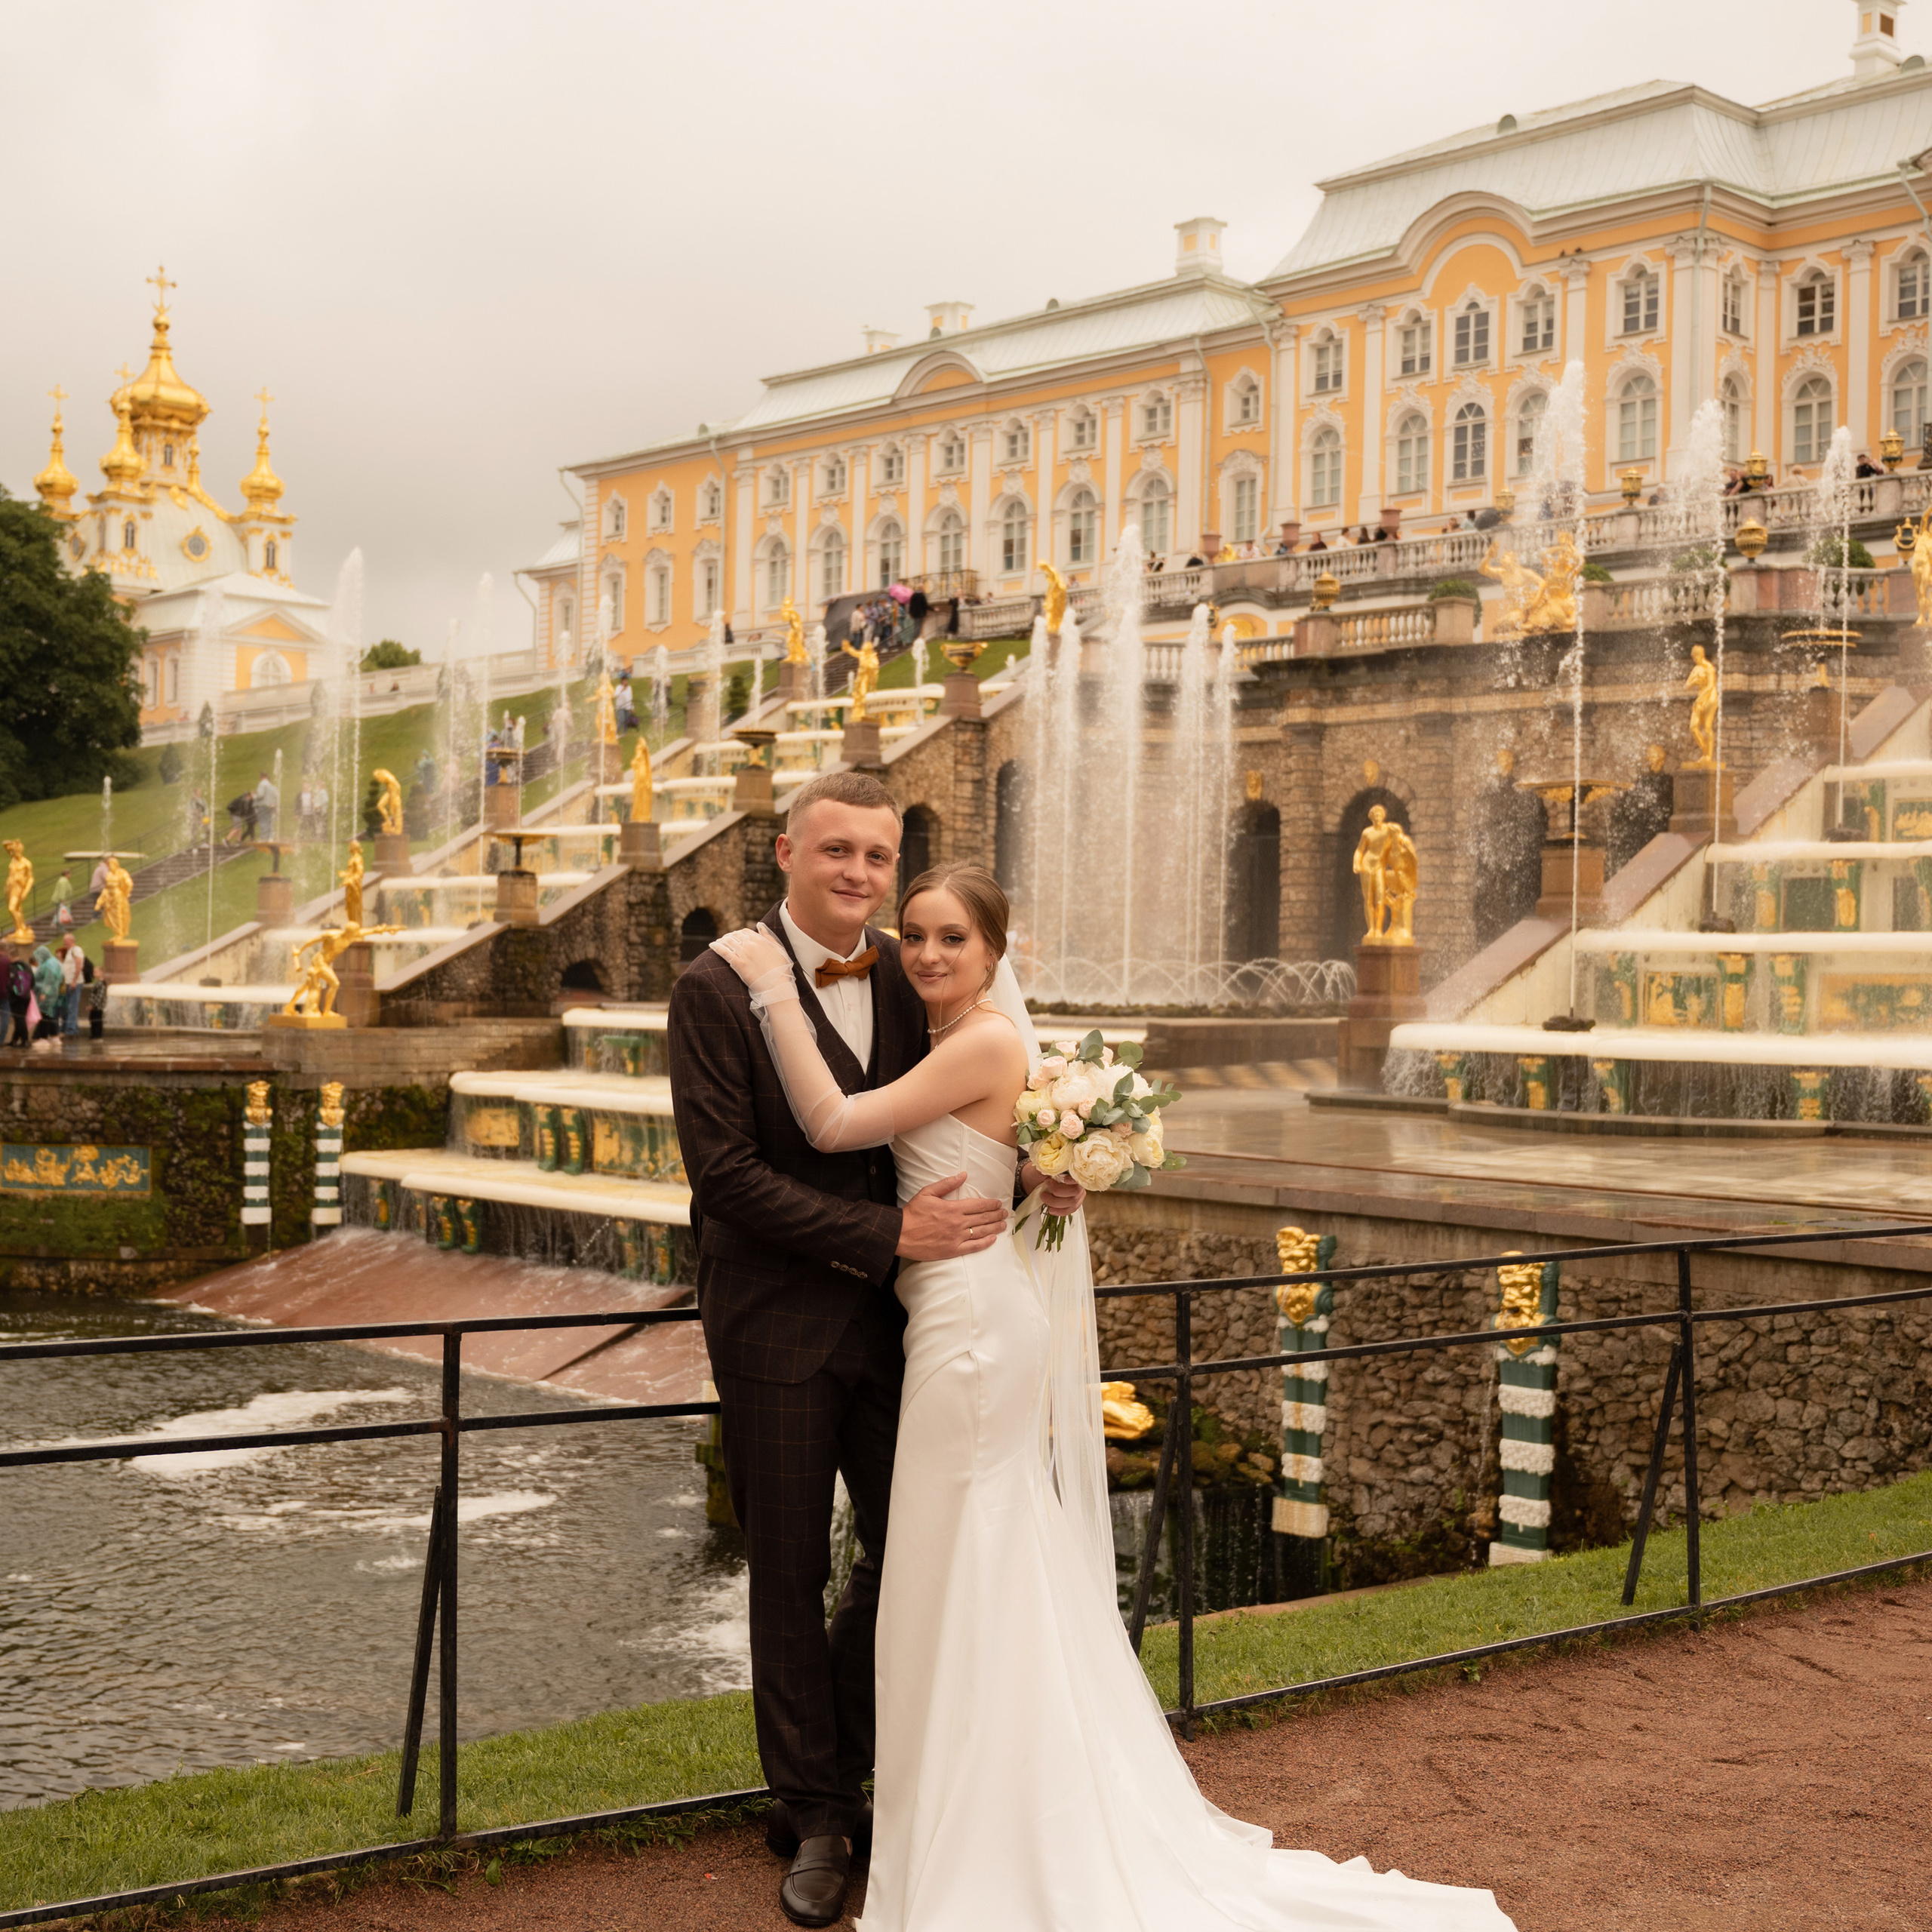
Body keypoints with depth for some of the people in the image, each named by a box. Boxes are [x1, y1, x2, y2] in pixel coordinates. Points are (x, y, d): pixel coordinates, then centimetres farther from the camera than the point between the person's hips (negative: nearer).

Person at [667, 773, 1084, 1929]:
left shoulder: (905, 977, 3)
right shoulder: (718, 989, -13)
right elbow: (726, 1172, -19)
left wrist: (1029, 1176, -12)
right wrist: (890, 1236, -22)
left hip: (891, 1316, 4)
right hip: (778, 1324, -4)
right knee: (791, 1576, 10)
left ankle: (849, 1760, 36)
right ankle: (814, 1814, 28)